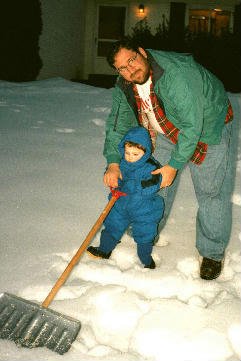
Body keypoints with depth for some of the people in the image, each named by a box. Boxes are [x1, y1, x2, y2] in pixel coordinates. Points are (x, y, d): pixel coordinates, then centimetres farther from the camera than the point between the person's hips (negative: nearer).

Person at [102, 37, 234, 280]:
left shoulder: (175, 75, -37)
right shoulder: (124, 86, -13)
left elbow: (192, 126, -35)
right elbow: (117, 123, -4)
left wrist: (174, 165, -30)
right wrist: (113, 162, -15)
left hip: (207, 127, -6)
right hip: (168, 131, 7)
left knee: (211, 192, -5)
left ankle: (212, 253, 10)